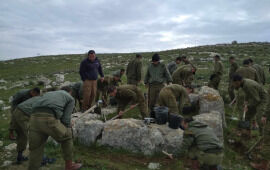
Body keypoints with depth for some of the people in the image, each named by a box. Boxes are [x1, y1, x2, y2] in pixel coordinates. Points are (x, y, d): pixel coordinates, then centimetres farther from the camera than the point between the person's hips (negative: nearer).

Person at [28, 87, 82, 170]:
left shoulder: (48, 94, 39)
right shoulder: (71, 99, 22)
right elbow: (66, 119, 8)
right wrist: (68, 132, 26)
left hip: (34, 119, 5)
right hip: (49, 120, -5)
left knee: (35, 153, 18)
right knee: (66, 137, 23)